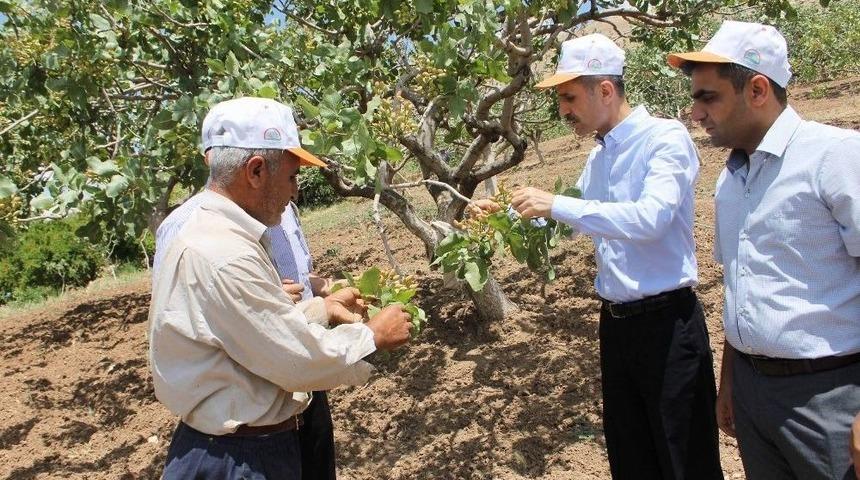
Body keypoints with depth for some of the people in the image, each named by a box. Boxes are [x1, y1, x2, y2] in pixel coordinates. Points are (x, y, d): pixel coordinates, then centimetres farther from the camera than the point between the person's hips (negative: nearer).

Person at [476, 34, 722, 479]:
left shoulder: (665, 137, -13)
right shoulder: (597, 159, 11)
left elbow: (651, 217, -28)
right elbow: (577, 218, 25)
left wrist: (556, 204, -27)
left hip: (666, 322, -8)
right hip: (615, 322, 8)